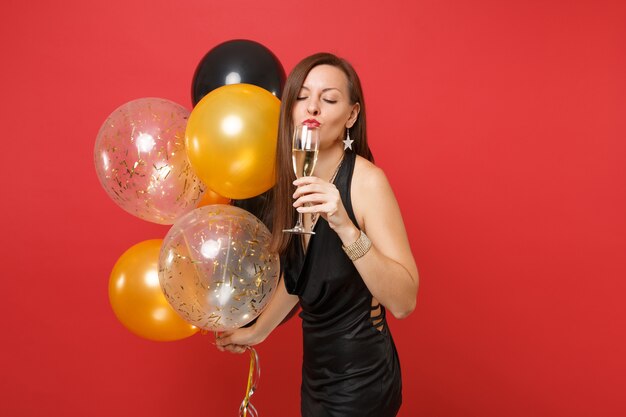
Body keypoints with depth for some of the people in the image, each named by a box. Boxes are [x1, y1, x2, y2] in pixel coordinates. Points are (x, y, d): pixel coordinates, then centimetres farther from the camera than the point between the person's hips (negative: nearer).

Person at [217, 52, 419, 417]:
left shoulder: (366, 180, -21)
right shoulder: (296, 180, -3)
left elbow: (404, 302, -26)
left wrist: (344, 226, -37)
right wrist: (259, 331, 20)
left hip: (361, 376, -6)